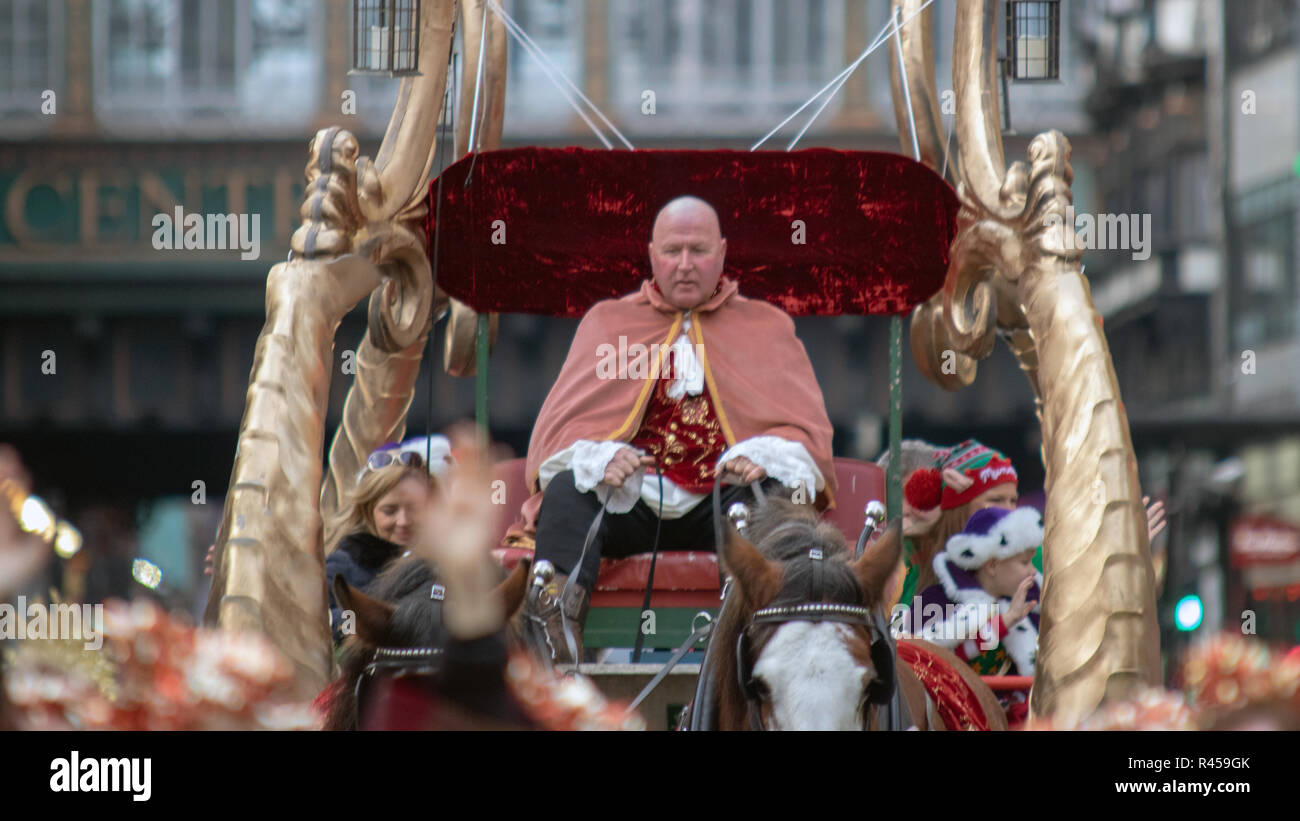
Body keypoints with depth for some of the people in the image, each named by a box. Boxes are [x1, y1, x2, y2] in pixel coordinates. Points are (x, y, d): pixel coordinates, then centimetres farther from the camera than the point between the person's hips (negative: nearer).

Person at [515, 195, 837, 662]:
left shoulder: (766, 326, 20)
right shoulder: (608, 320, 21)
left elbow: (806, 427, 9)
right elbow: (563, 422, 10)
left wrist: (763, 457, -16)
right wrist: (598, 459, -15)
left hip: (719, 503, -1)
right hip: (626, 501, 1)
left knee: (772, 494, -33)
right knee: (567, 488, -30)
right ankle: (556, 621, -51)